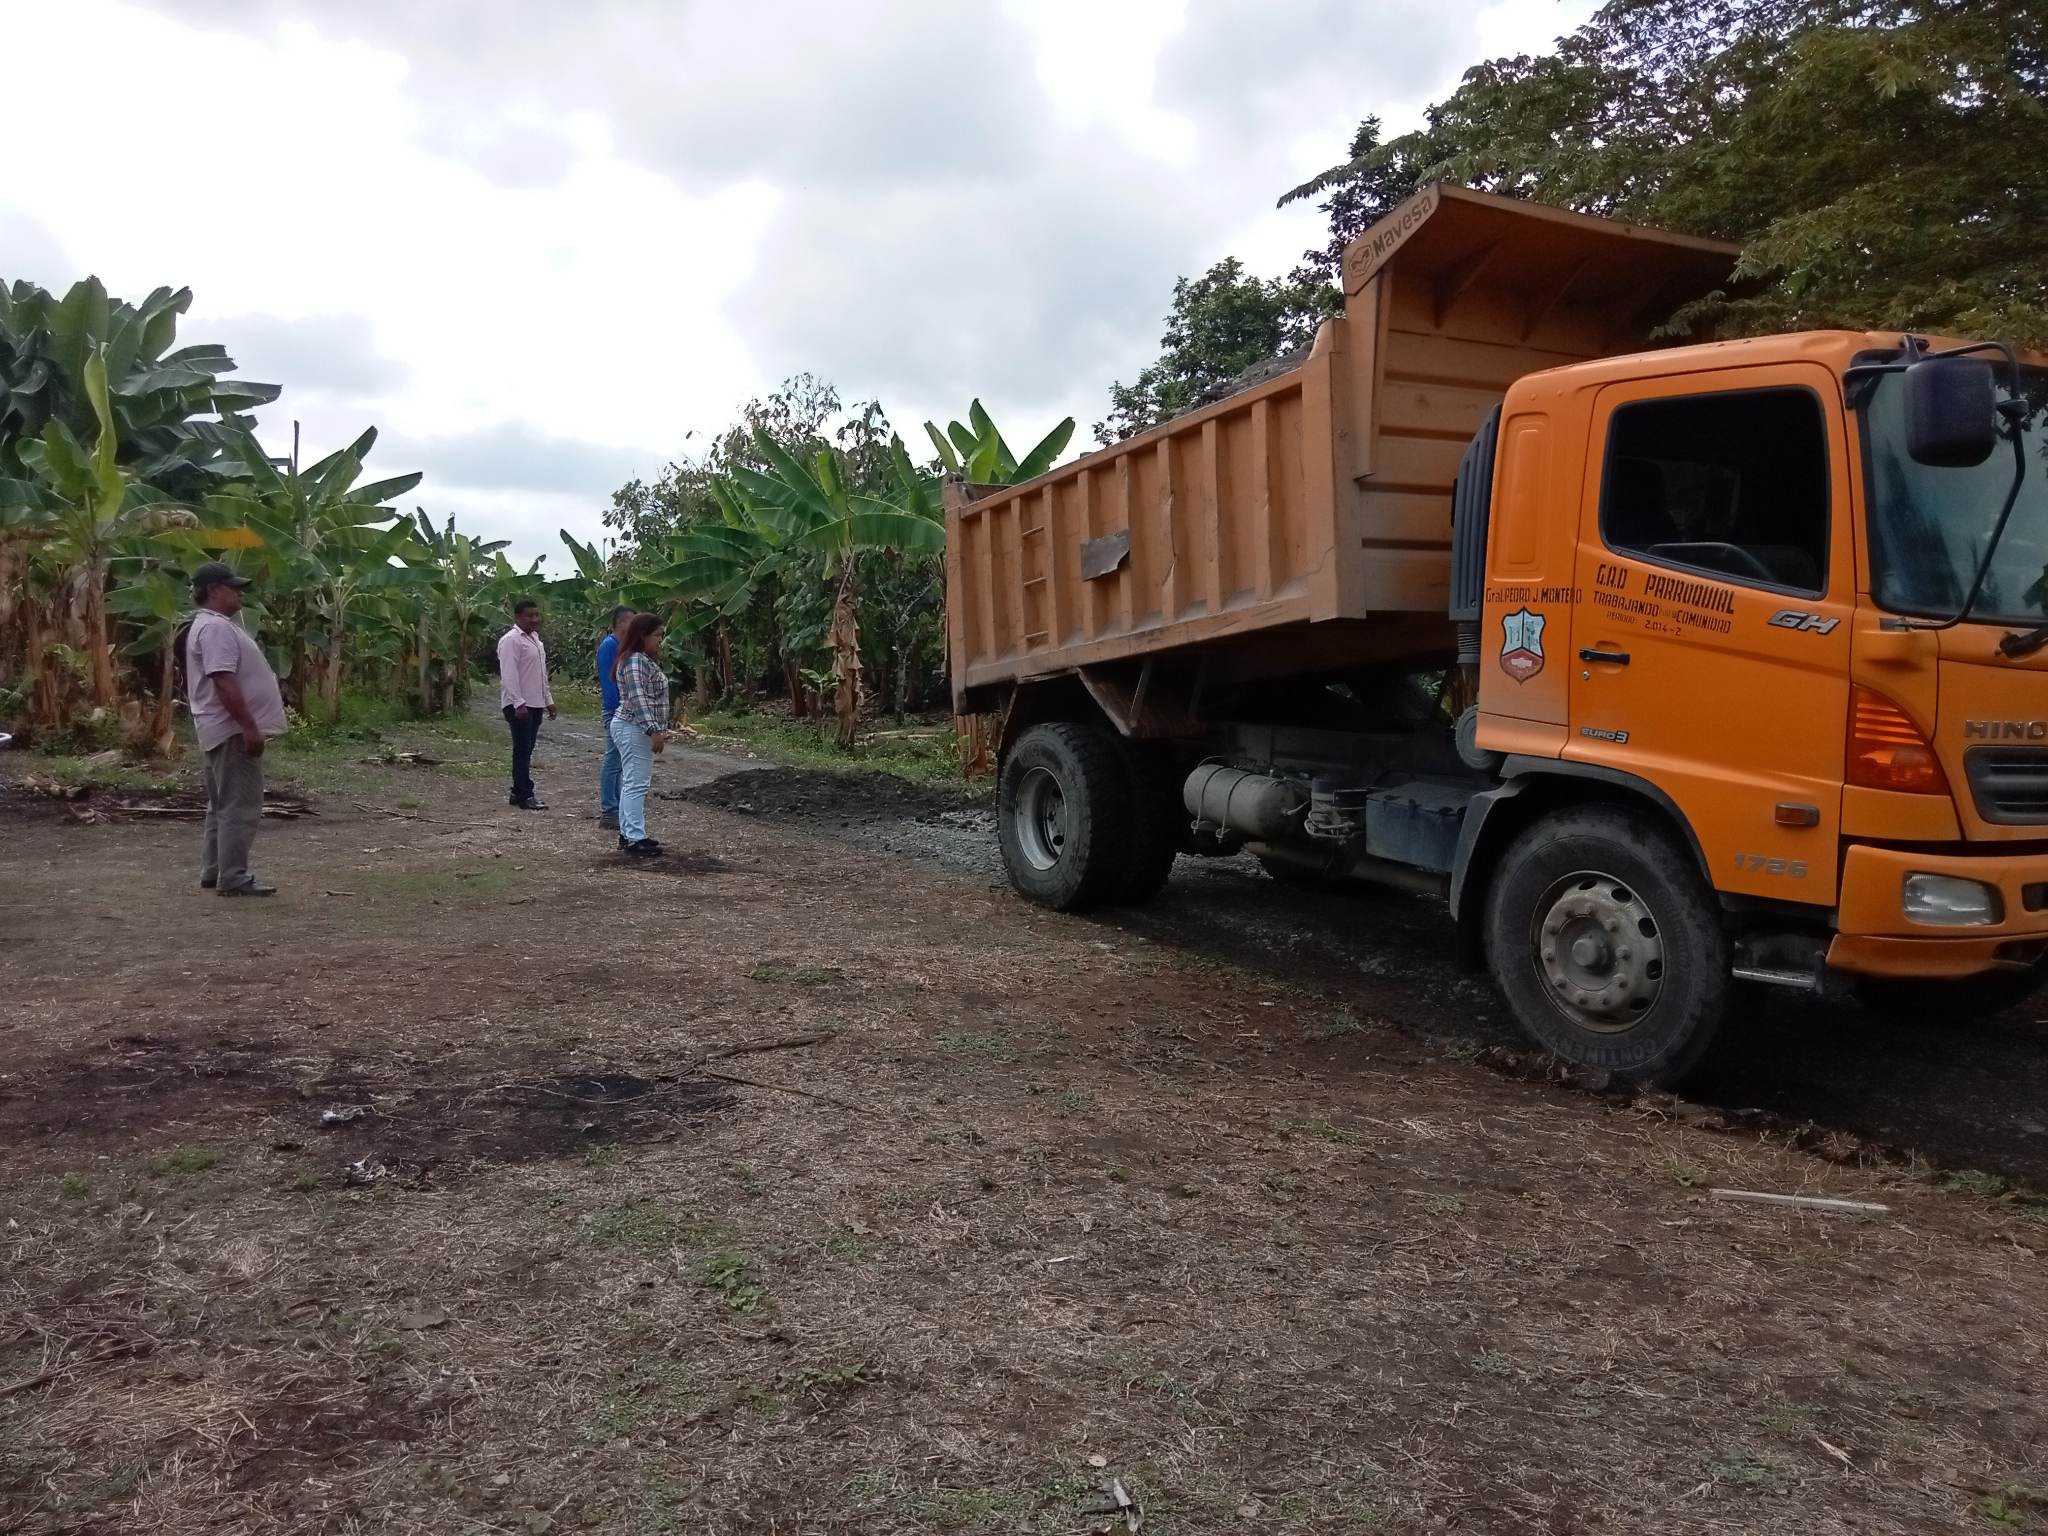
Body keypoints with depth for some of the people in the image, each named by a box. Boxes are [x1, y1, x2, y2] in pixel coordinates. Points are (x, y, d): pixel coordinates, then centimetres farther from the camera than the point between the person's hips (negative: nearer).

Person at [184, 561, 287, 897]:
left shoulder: (214, 625, 18)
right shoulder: (216, 627, -17)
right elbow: (224, 682, -25)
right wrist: (249, 727, -26)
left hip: (227, 729, 11)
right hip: (233, 730, -11)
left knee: (223, 805, 15)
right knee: (240, 805, -9)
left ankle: (213, 872, 21)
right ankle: (233, 878, -6)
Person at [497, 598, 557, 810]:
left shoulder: (535, 638, 17)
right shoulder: (510, 640, -11)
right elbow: (508, 675, -19)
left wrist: (548, 700, 21)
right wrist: (519, 703, -25)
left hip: (535, 703, 9)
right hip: (519, 705, -9)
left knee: (526, 750, 11)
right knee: (522, 750, -7)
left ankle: (518, 792, 16)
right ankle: (524, 796, -5)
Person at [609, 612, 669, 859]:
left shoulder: (646, 660, 17)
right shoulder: (635, 661, -16)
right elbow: (638, 699, -24)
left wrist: (658, 729, 22)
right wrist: (654, 730, -27)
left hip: (637, 730, 11)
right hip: (633, 730, -11)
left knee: (632, 783, 13)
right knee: (636, 784, -11)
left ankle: (628, 834, 19)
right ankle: (634, 841, -12)